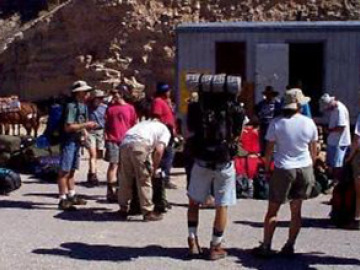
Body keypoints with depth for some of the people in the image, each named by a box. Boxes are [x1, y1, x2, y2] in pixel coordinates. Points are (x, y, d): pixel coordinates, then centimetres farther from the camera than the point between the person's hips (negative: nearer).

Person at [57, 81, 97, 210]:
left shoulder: (83, 106, 12)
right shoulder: (71, 106, -16)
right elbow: (68, 127, -21)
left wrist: (85, 131, 3)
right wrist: (85, 125, -19)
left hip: (77, 141, 9)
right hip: (68, 141, -9)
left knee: (72, 170, 17)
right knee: (64, 171, -4)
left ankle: (72, 196, 26)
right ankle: (63, 200, -1)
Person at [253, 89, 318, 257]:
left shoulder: (276, 123, -7)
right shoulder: (309, 123, 0)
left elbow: (269, 150, -4)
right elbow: (313, 151, 8)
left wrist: (267, 168, 8)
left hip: (283, 169, -2)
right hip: (304, 168, 2)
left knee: (272, 210, 5)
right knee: (296, 210, 11)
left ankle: (266, 247, 6)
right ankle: (289, 246, 13)